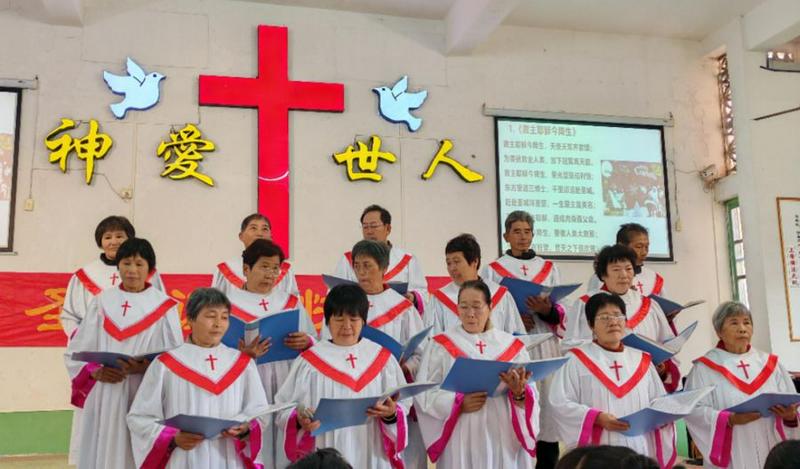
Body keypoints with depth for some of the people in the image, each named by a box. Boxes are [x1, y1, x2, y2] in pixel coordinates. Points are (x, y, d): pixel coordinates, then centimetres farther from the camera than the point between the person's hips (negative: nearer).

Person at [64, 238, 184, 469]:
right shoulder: (102, 302, 7)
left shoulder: (163, 306, 0)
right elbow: (76, 351, 7)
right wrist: (95, 372, -10)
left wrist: (148, 367, -19)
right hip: (104, 395, 2)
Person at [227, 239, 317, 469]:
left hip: (288, 385, 3)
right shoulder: (229, 305, 0)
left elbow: (315, 341, 11)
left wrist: (306, 342, -10)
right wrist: (242, 354, -23)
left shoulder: (292, 303, 12)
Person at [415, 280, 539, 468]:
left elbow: (531, 397, 3)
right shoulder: (441, 345, 3)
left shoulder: (512, 345, 7)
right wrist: (458, 403, -17)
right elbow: (425, 393, -3)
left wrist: (519, 393, -18)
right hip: (461, 441, -1)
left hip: (503, 440, 2)